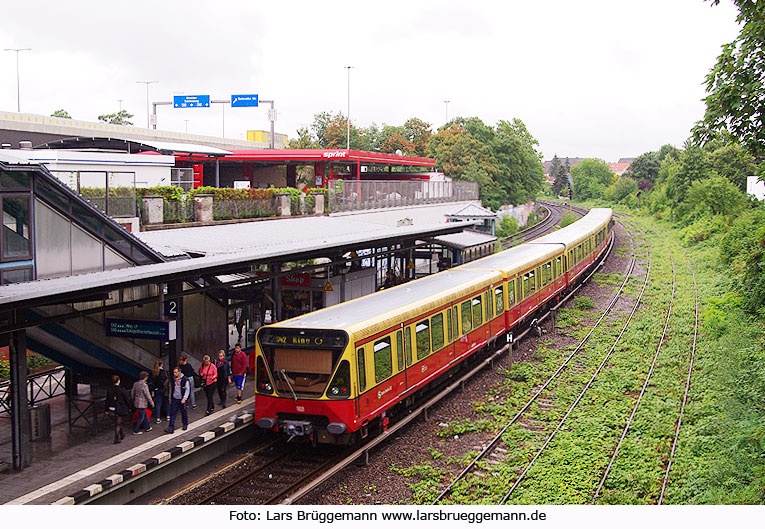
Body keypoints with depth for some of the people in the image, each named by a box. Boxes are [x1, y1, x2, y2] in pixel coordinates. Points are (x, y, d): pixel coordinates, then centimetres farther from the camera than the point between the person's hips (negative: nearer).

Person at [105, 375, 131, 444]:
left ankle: (122, 434, 40)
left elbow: (107, 400, 0)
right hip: (120, 409, -4)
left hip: (112, 408, 4)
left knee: (118, 421, 23)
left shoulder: (109, 389, -4)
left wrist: (107, 410, 7)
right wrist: (129, 407, 5)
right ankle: (116, 439, 3)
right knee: (118, 423, 4)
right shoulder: (121, 389, -16)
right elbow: (126, 399, -9)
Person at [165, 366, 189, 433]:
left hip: (181, 399, -3)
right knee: (172, 413, -4)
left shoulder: (184, 380, -9)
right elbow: (171, 389, 15)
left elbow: (187, 389, -8)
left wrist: (184, 398, -16)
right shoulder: (172, 380, 4)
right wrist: (170, 398, 15)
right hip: (174, 399, 3)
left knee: (184, 412, 10)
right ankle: (171, 428, -7)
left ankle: (185, 425, 30)